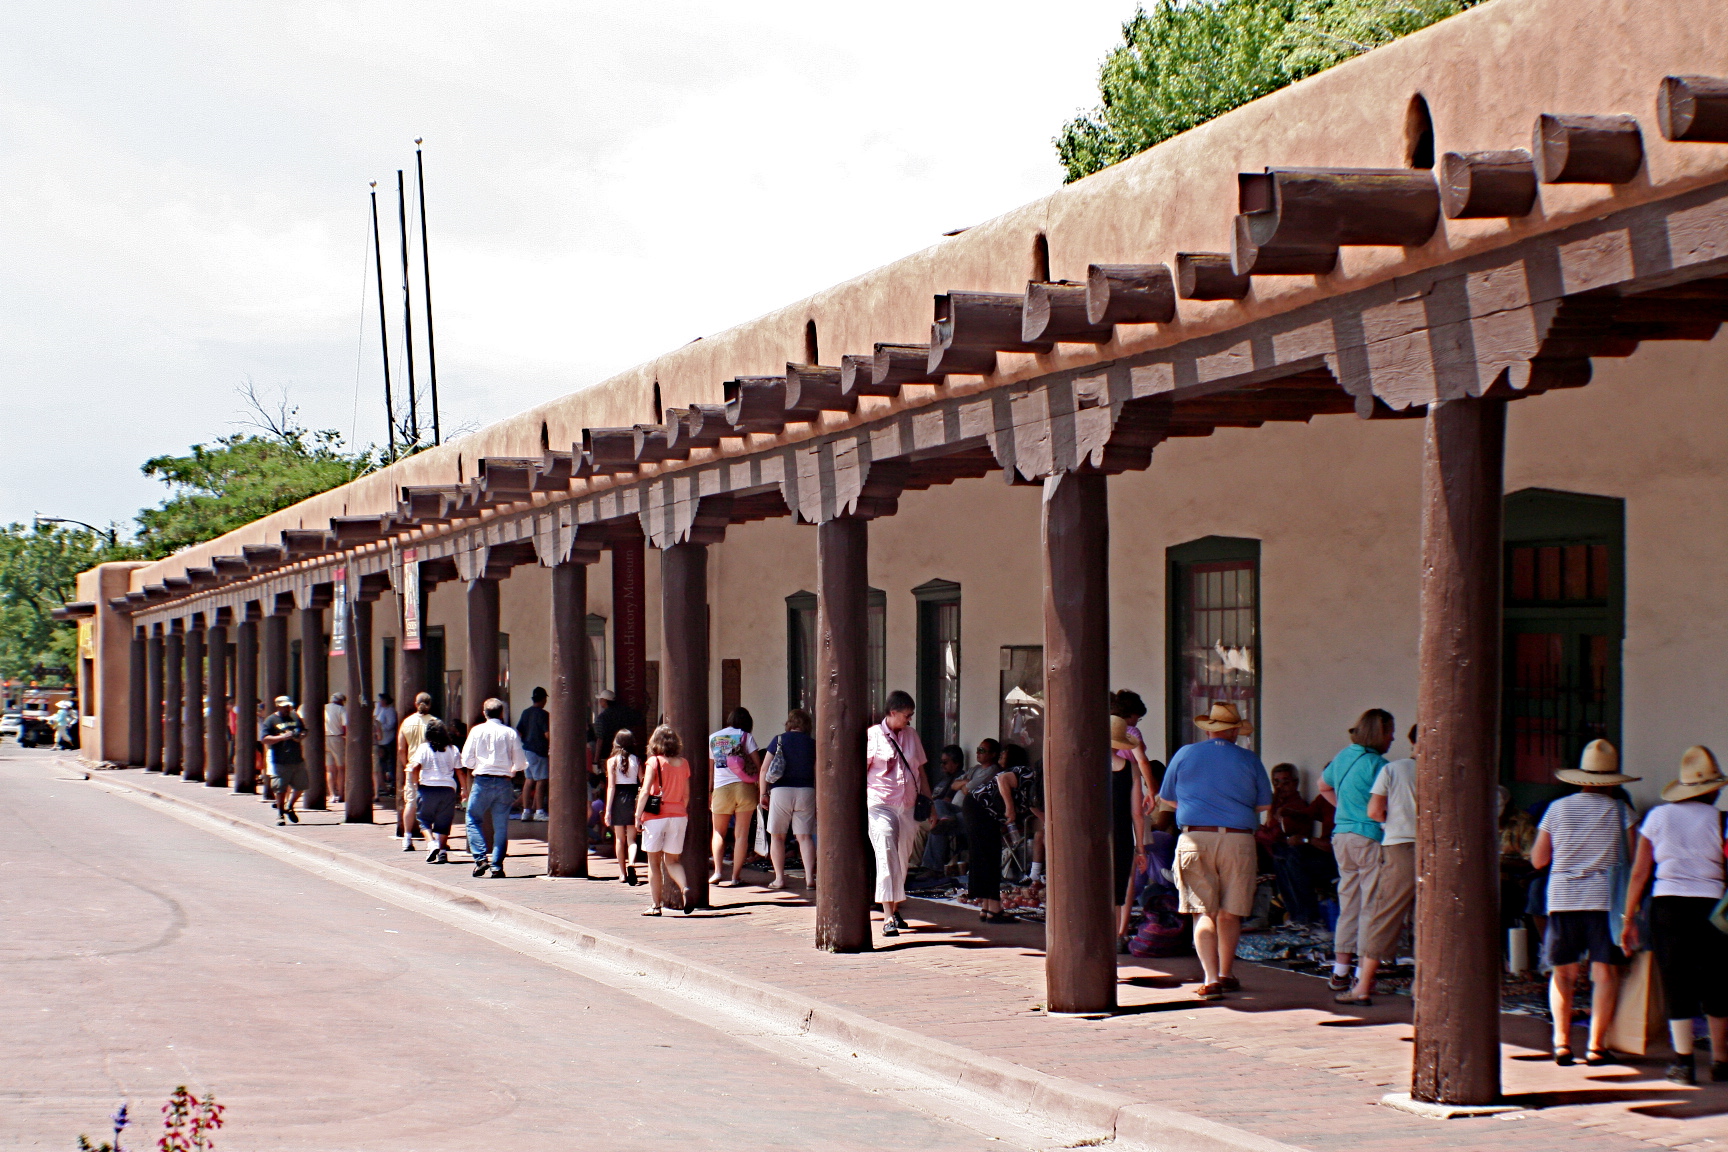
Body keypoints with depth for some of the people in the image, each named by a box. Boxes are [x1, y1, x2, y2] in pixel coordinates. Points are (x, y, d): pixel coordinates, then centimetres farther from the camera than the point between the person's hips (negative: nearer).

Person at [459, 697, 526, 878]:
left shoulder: (477, 730, -1)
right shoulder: (510, 733, 1)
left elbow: (466, 760, 1)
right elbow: (520, 763, 3)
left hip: (482, 782, -1)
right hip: (503, 782, 1)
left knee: (473, 820, 10)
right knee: (501, 826, 6)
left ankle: (480, 858, -6)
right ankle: (497, 865, 2)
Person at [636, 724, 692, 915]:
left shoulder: (654, 762, -7)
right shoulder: (683, 763, 6)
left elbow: (645, 791, -13)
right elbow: (686, 794, 10)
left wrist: (638, 816, -9)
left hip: (656, 815, -4)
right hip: (679, 814, 4)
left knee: (654, 862, 6)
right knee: (672, 860, 13)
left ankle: (655, 905, 6)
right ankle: (685, 889, -14)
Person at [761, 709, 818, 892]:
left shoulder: (779, 740, 1)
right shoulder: (813, 744, 4)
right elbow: (818, 774, 2)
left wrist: (763, 794, 5)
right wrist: (818, 800, 8)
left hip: (780, 791, -1)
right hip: (806, 792, 1)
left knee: (777, 836, 8)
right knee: (805, 836, 2)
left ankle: (779, 878, 4)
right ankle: (809, 878, -7)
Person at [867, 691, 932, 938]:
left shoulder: (911, 735, 13)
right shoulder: (873, 736, -3)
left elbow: (920, 770, 20)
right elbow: (860, 771, -3)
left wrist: (928, 801, 14)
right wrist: (860, 803, -10)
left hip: (908, 806, 5)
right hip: (880, 804, -5)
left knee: (902, 860, 10)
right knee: (886, 857, -15)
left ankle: (895, 909, 25)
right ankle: (888, 918, -20)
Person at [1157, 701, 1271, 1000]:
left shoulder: (1185, 755, 5)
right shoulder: (1249, 760, 3)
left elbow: (1166, 800, 13)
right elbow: (1263, 805, 9)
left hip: (1194, 839, 0)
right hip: (1238, 839, 0)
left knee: (1204, 912, 0)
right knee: (1230, 913, 11)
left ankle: (1210, 977, -12)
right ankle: (1226, 973, 20)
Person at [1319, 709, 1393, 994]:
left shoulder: (1343, 757, 13)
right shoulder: (1377, 764, -13)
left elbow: (1324, 785, 30)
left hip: (1341, 835, 8)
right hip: (1370, 838, -8)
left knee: (1348, 905, 13)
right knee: (1371, 907, -4)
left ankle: (1340, 972, 13)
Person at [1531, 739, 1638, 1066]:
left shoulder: (1558, 809, 5)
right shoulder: (1620, 812, -1)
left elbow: (1538, 859, 10)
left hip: (1562, 898, 2)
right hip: (1605, 899, -2)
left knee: (1563, 972, 9)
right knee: (1605, 972, 2)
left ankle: (1561, 1040, 0)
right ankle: (1596, 1045, -3)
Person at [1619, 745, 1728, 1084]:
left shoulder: (1657, 817, 4)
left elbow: (1639, 873, 5)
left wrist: (1629, 919, 9)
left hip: (1668, 905, 1)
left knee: (1677, 984, 5)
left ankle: (1684, 1061, 1)